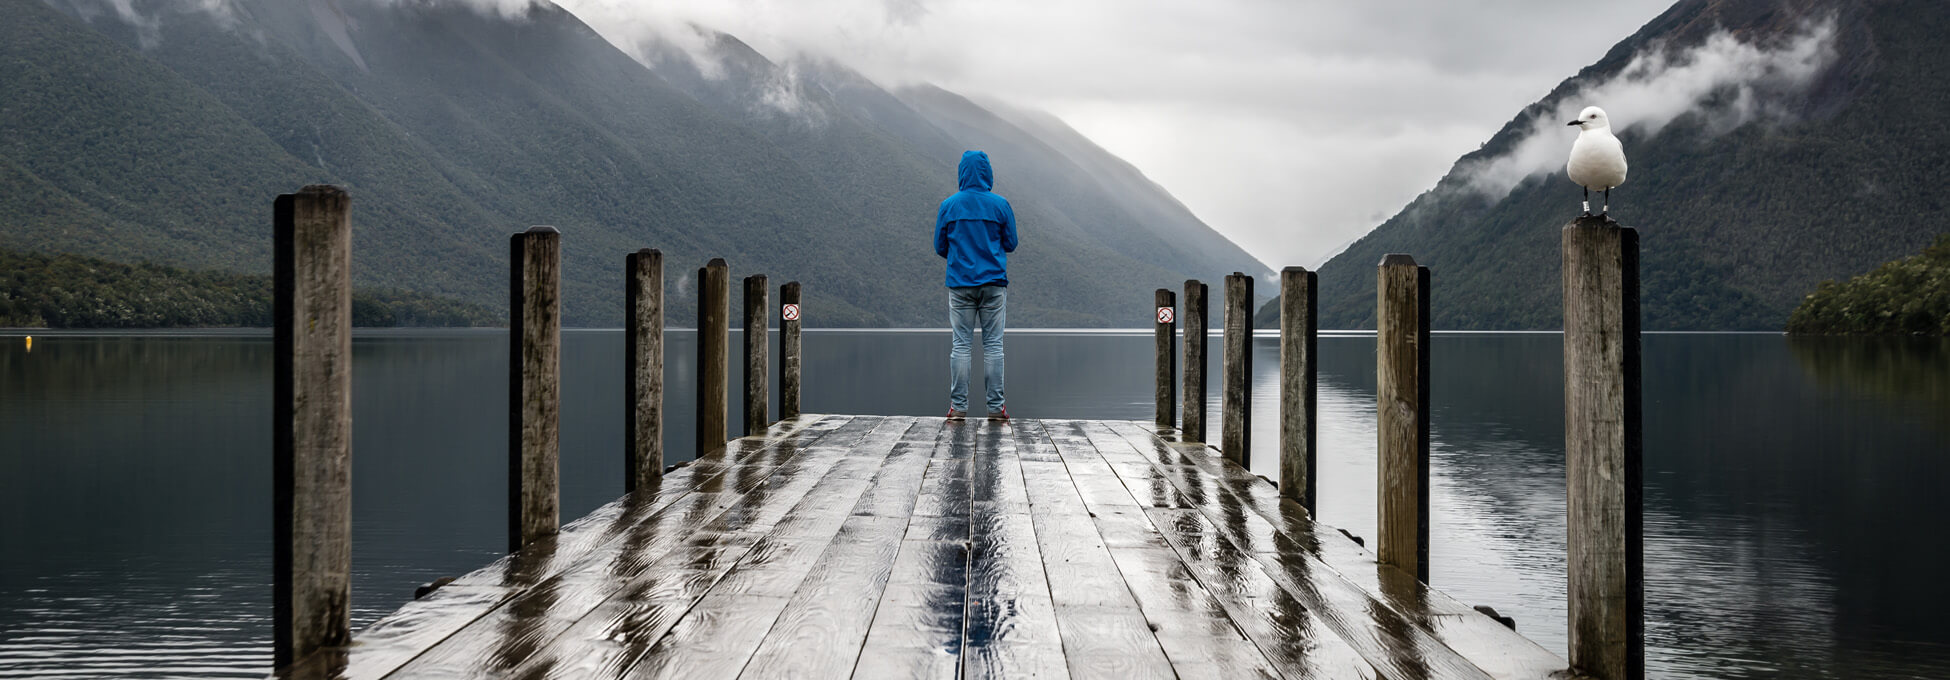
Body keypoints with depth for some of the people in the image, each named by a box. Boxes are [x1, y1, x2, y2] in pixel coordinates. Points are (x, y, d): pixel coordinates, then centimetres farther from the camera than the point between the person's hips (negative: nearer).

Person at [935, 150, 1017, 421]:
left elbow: (940, 247, 6)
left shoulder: (948, 206, 0)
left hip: (960, 284, 1)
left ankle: (958, 406, 0)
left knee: (961, 345, 3)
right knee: (993, 344, 3)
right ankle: (996, 406, 2)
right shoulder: (1000, 205, -2)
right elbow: (1011, 244, 5)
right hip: (994, 282, -1)